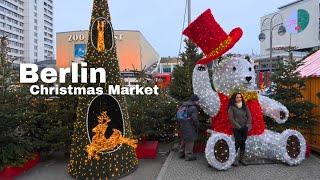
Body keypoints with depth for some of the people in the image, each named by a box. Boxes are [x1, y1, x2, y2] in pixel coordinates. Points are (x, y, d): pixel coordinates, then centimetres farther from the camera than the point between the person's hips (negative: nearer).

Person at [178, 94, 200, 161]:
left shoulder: (183, 106, 9)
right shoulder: (193, 108, -17)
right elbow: (195, 119, -20)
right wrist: (197, 126, -5)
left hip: (183, 126, 9)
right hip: (190, 128, -8)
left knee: (184, 140, 20)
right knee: (190, 141, 2)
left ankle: (182, 153, 31)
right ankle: (188, 155, 10)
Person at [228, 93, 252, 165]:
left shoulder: (245, 106, 12)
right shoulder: (232, 107, -1)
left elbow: (249, 116, 11)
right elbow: (231, 118, -7)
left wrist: (247, 125, -1)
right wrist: (239, 126, -10)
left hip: (245, 128, 4)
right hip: (236, 128, -4)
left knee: (243, 143, 5)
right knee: (238, 142, -13)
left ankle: (242, 158, 16)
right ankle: (235, 159, -5)